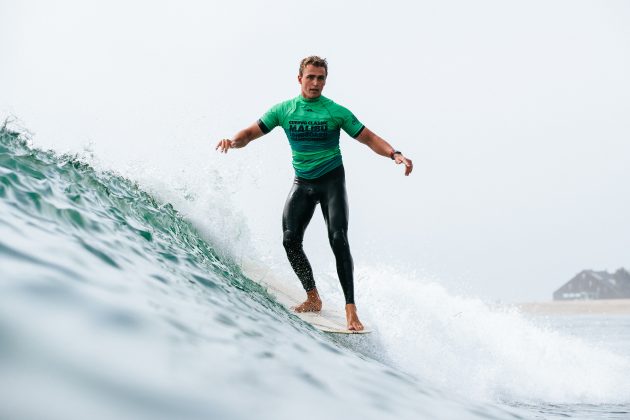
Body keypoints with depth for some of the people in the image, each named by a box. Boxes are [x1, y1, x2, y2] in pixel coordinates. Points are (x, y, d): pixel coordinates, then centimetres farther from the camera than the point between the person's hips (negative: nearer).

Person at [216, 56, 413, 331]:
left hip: (332, 180, -3)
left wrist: (395, 154, -20)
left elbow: (369, 138, -3)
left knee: (338, 239, -17)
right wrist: (233, 141, -18)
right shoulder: (283, 110, 3)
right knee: (290, 240, -10)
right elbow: (250, 133, 5)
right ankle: (313, 298, 6)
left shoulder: (336, 112, -5)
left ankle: (351, 308, -18)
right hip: (302, 183, 3)